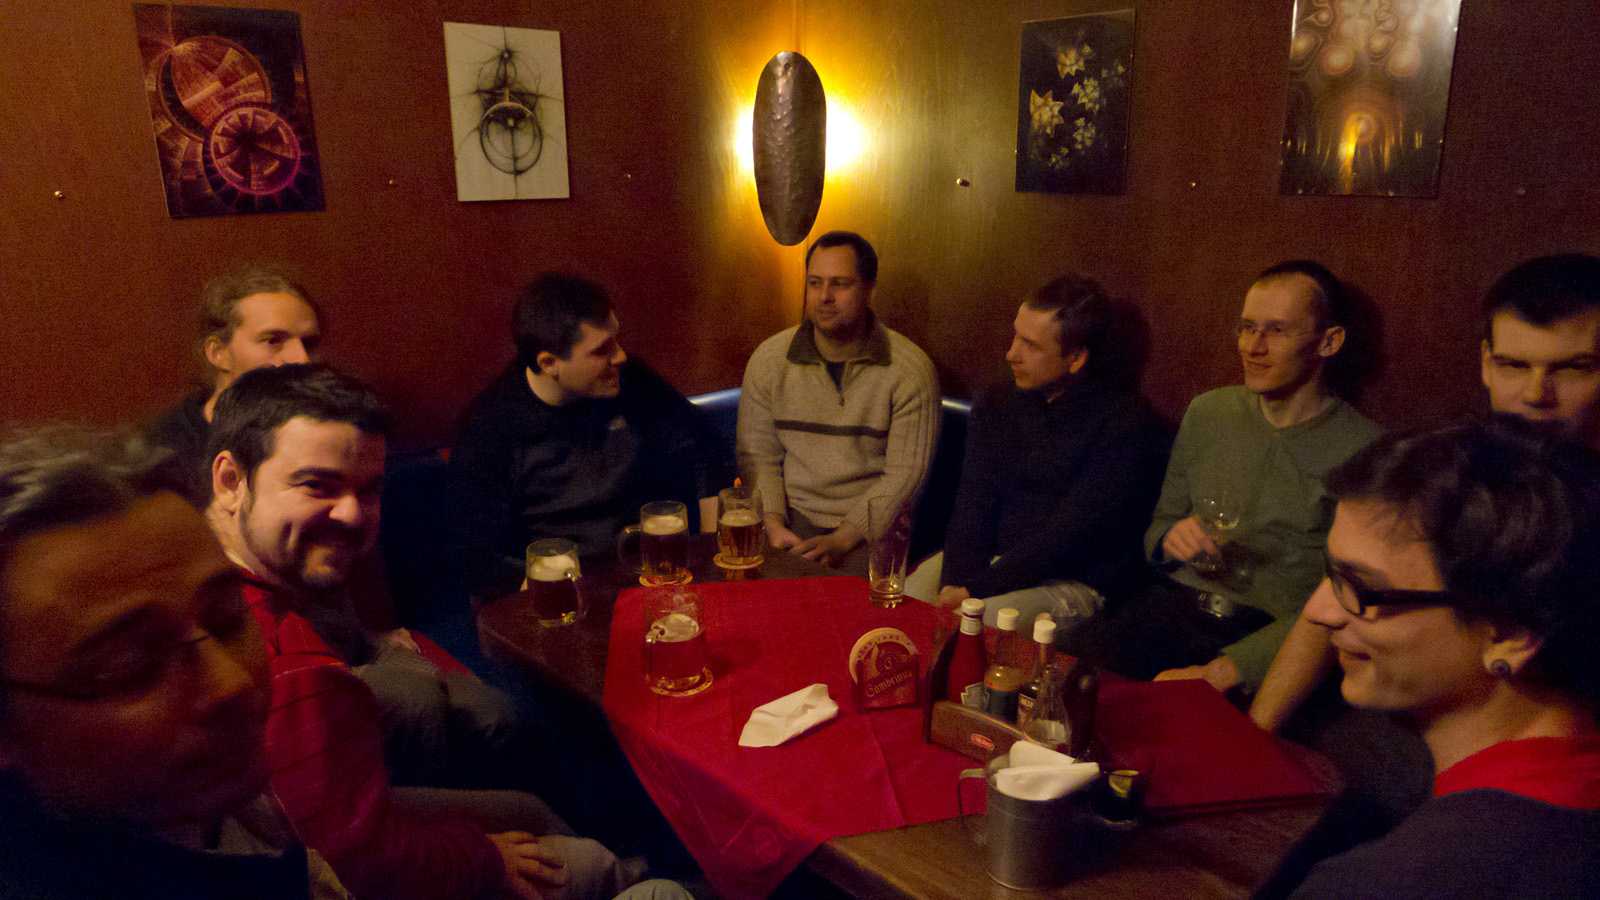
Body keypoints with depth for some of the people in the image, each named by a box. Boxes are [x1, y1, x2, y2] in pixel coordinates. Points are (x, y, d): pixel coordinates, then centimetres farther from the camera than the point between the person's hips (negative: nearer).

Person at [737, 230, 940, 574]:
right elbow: (759, 458, 5)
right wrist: (774, 526, -12)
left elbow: (905, 474, -7)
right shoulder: (768, 360, 4)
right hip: (793, 517, 2)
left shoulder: (911, 369, -5)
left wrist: (840, 540, -16)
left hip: (871, 526, -2)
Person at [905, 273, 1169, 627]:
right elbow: (973, 505, 2)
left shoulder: (1128, 423, -11)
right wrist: (955, 582, -17)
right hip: (993, 559, 5)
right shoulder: (997, 406, 10)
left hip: (1076, 581, -5)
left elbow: (1068, 535, -17)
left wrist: (974, 589, -21)